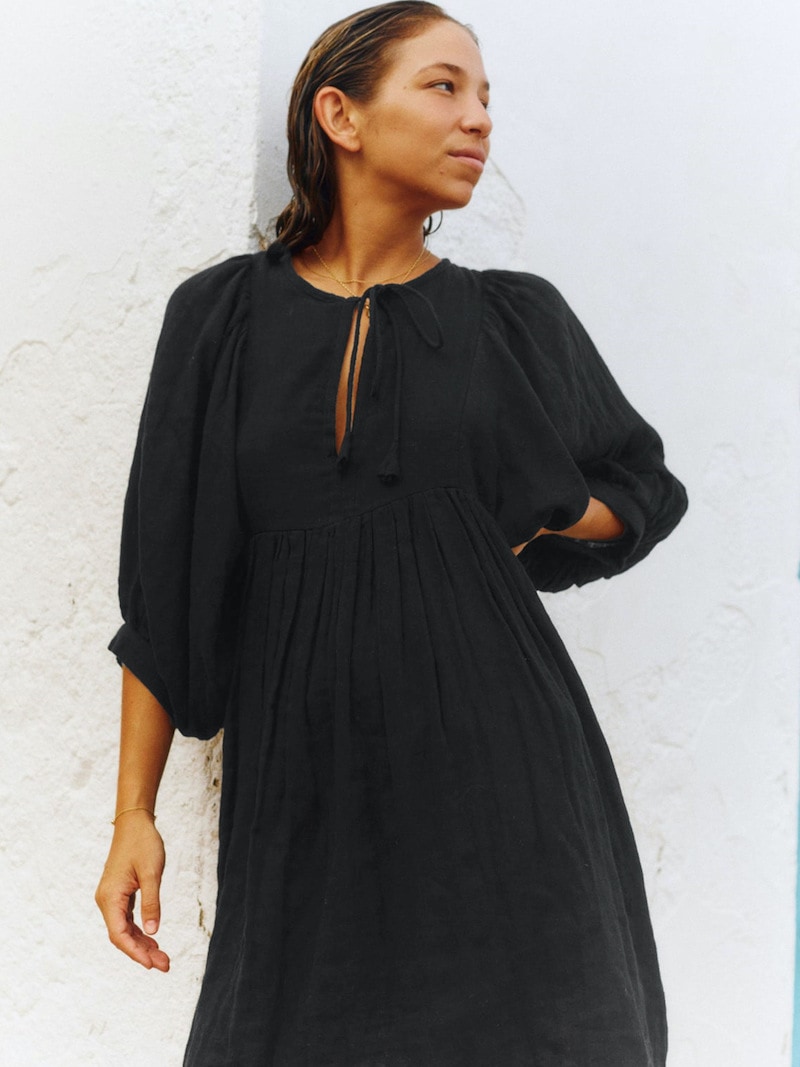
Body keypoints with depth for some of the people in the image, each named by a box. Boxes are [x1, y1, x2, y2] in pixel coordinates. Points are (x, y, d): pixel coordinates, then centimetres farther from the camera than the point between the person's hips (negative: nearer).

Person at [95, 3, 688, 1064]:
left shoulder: (517, 320, 6)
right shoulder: (222, 318, 3)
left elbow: (642, 490, 20)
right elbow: (162, 584, 3)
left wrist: (505, 531, 1)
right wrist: (134, 814, -1)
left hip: (495, 769, 1)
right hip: (305, 779, 0)